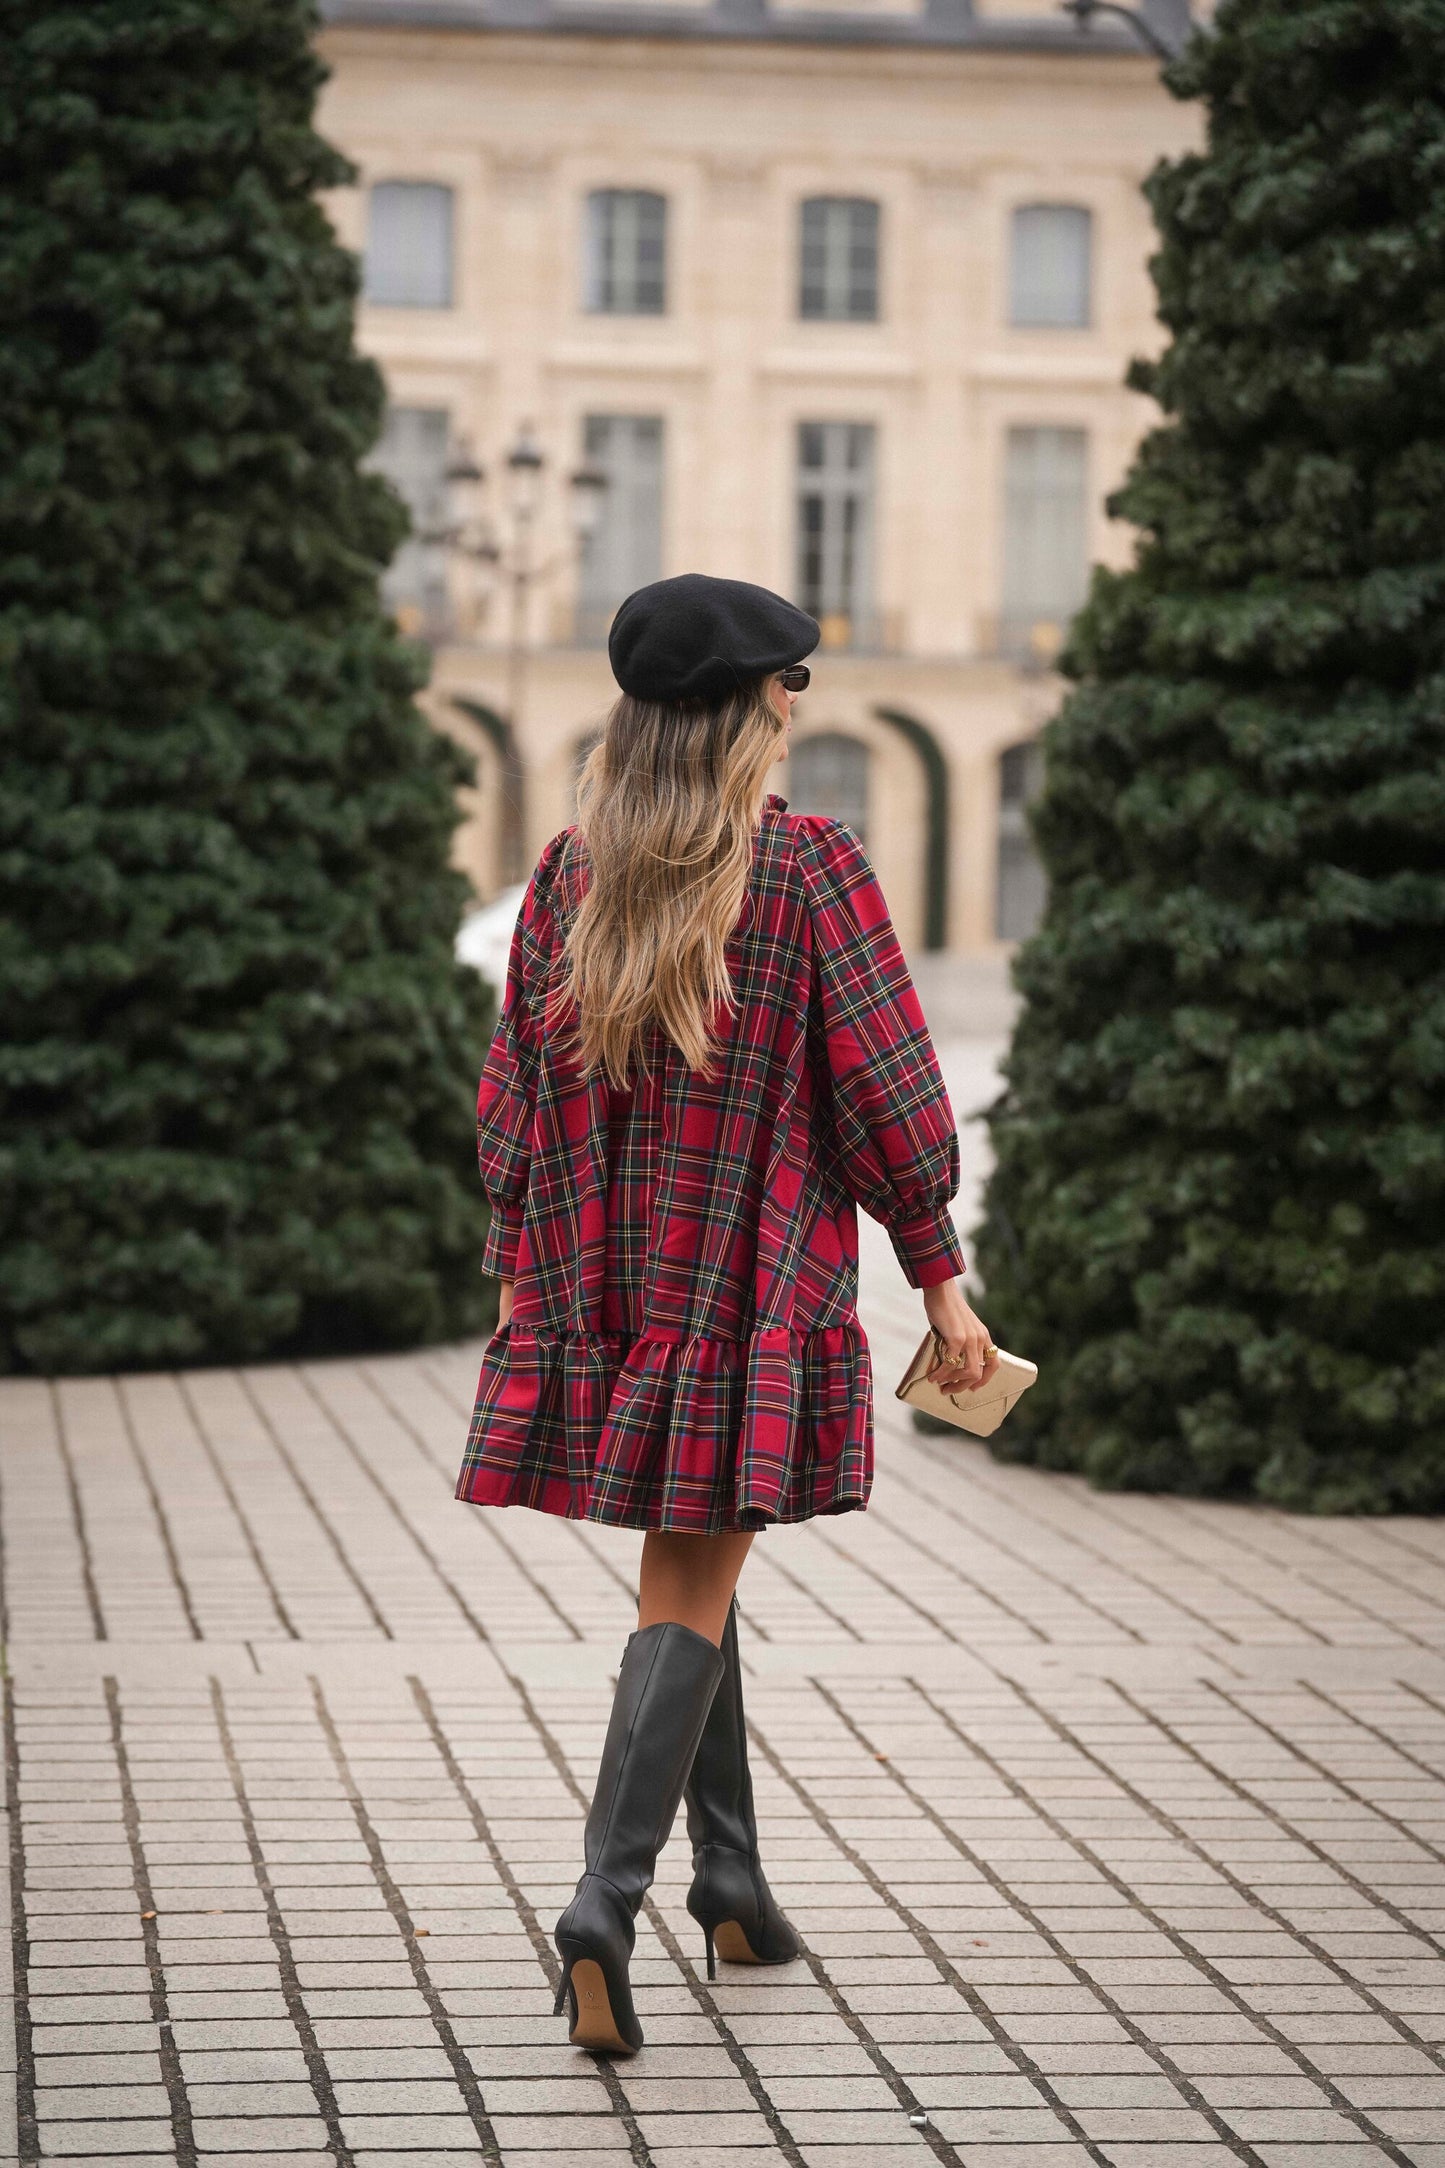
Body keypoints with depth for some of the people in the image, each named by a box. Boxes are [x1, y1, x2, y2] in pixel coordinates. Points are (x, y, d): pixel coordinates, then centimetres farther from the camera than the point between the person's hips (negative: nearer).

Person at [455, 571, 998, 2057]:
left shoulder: (568, 872, 3)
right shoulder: (811, 867, -9)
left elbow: (515, 1085, 7)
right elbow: (885, 1086, -9)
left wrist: (520, 1266, 16)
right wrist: (941, 1281, -3)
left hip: (602, 1282, 4)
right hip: (757, 1282, -4)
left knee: (693, 1562, 20)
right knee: (689, 1591, -3)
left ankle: (731, 1877, 26)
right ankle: (607, 1898, -18)